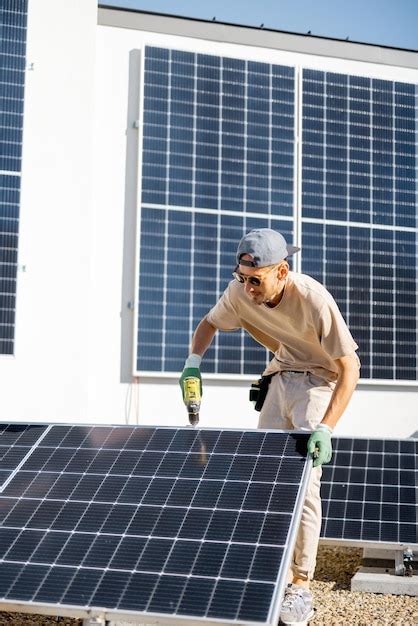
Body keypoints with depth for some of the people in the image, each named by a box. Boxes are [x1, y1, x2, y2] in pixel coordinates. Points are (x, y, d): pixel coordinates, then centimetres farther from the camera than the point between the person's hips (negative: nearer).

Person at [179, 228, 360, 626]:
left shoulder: (313, 299, -32)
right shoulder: (240, 292, -17)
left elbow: (349, 367, -29)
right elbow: (209, 324, 5)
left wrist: (325, 428, -38)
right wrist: (193, 362, -14)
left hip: (319, 380, -6)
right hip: (279, 378, 6)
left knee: (303, 484, -14)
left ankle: (301, 587, -3)